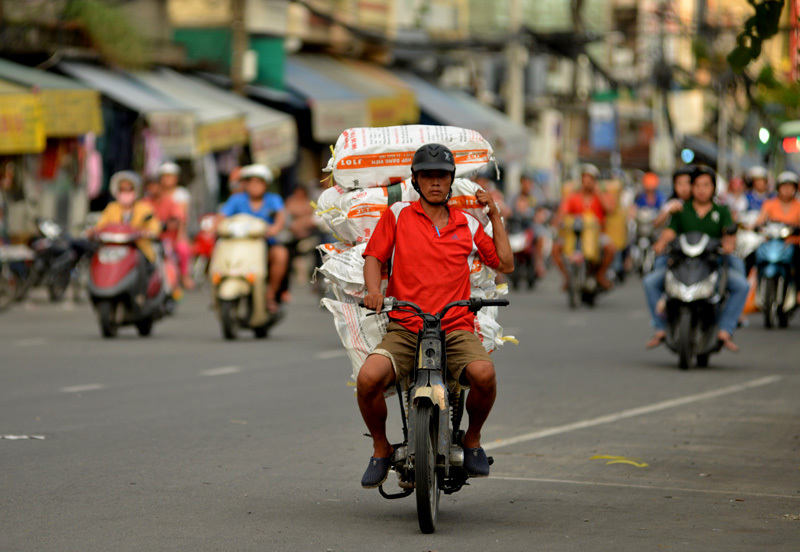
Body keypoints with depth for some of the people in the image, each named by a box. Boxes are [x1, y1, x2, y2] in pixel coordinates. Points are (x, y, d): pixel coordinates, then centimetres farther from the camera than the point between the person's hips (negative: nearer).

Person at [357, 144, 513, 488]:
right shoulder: (397, 216, 11)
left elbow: (505, 264, 19)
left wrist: (495, 215, 15)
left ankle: (472, 440, 0)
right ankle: (381, 449, 1)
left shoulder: (468, 225, 16)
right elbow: (373, 256, 8)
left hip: (456, 328, 1)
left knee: (484, 373, -32)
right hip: (404, 329, -1)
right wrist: (374, 291, -12)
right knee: (368, 379, -29)